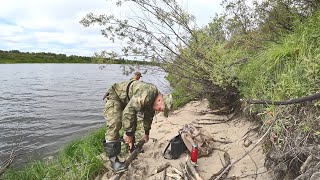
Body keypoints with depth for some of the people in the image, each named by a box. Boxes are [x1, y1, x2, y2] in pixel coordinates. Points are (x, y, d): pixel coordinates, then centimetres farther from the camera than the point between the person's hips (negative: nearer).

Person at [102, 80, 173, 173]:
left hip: (126, 100, 9)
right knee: (115, 124, -20)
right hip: (115, 95, -9)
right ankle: (113, 159, -16)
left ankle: (131, 148, 26)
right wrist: (128, 133, -27)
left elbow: (148, 117, 12)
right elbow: (128, 111, -36)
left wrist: (146, 134, 21)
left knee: (132, 124, 10)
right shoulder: (147, 93, -35)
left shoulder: (153, 101, -4)